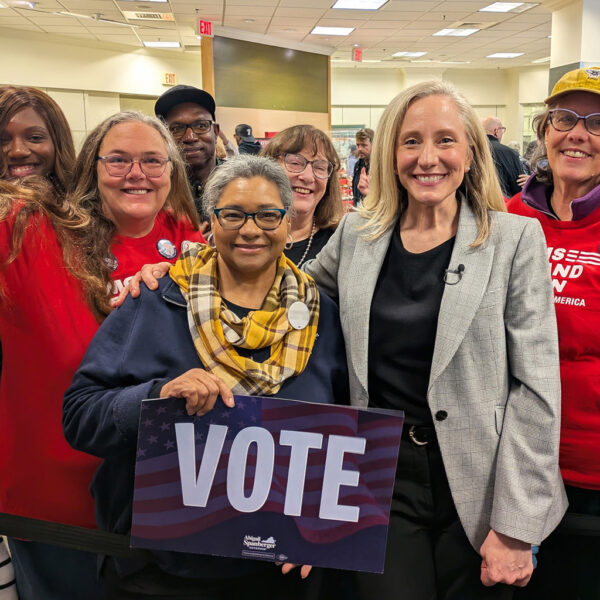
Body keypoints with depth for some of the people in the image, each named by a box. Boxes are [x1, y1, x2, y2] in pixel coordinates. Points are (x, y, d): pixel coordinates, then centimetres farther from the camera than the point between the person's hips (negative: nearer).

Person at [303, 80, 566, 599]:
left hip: (477, 488, -2)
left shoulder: (516, 239, -7)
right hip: (383, 479, 2)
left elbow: (535, 387, -9)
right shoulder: (356, 234, 3)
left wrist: (514, 527, -11)